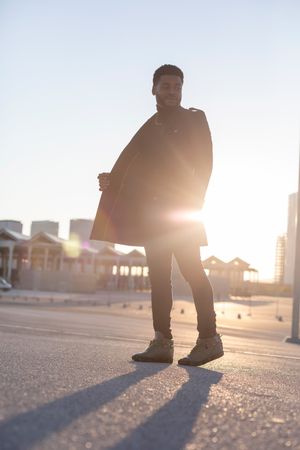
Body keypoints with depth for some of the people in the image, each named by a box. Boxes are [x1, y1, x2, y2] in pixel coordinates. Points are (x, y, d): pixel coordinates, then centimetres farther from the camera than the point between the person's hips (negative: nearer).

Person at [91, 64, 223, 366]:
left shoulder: (194, 119, 5)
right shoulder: (150, 128, 21)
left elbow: (204, 163, -4)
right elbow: (134, 167, 16)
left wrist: (193, 202, -15)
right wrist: (112, 180, -2)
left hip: (182, 208, -6)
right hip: (153, 211, 6)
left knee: (191, 269, -10)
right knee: (158, 275, 1)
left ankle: (209, 339, -4)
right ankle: (162, 343, 3)